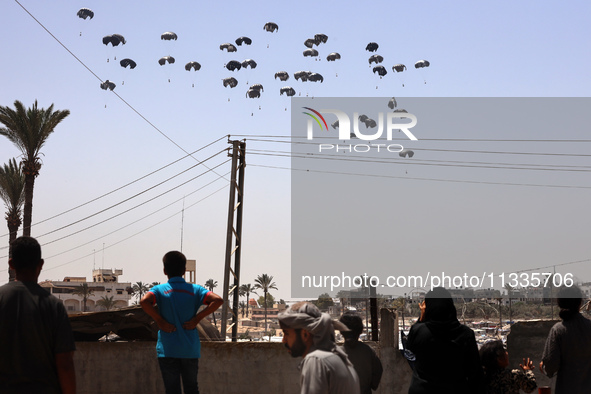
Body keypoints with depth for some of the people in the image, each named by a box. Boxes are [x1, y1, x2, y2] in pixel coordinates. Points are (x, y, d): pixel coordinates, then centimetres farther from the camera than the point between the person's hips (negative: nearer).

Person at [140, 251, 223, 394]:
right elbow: (218, 300, -12)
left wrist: (159, 320, -11)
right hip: (190, 350, 2)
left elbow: (144, 301, -23)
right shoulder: (195, 290, 1)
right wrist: (197, 318, -6)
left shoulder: (159, 290, -3)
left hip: (167, 350, -1)